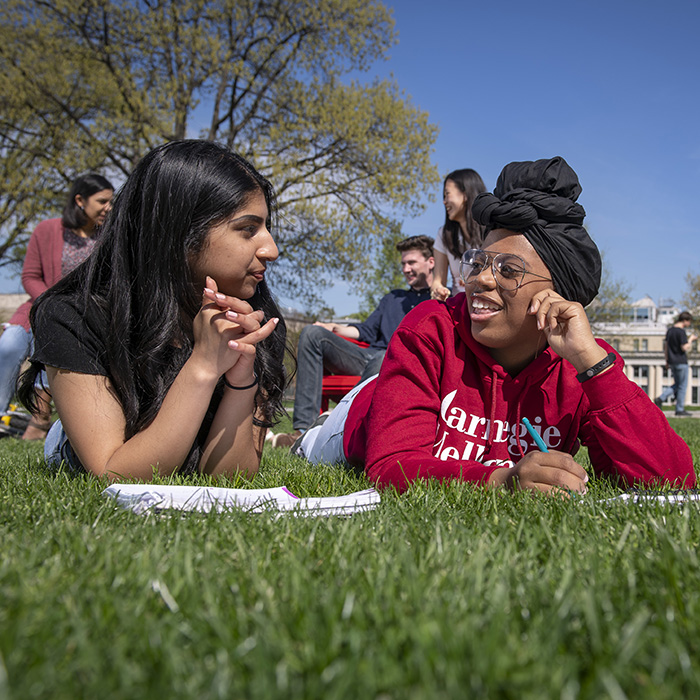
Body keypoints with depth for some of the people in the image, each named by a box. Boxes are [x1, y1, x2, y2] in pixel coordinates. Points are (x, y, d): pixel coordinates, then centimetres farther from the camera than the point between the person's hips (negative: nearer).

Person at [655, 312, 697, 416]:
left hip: (672, 362, 8)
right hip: (681, 362, -8)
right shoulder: (681, 331, -16)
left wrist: (667, 360, 19)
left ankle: (660, 399, 4)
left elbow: (666, 347, 14)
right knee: (682, 386, 2)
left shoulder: (670, 330, 10)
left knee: (677, 385, 17)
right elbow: (684, 348, -19)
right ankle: (680, 409, 7)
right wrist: (691, 339, -4)